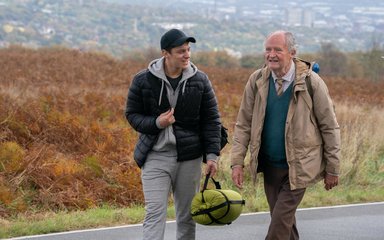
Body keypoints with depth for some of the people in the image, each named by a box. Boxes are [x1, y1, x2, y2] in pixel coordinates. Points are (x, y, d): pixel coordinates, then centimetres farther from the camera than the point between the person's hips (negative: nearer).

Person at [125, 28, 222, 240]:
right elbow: (132, 114, 4)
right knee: (155, 213, -10)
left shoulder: (200, 80, 1)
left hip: (189, 158, 2)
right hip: (156, 157, -2)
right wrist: (156, 123, -15)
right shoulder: (143, 80, -4)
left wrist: (212, 154, -5)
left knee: (187, 215, 10)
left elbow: (211, 120, 4)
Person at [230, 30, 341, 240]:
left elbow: (330, 127, -4)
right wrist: (237, 162, -5)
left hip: (298, 167, -4)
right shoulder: (257, 81, -2)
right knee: (285, 223, 13)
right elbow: (243, 125, 4)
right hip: (269, 166, 4)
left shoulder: (311, 82, -11)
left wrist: (332, 169, -2)